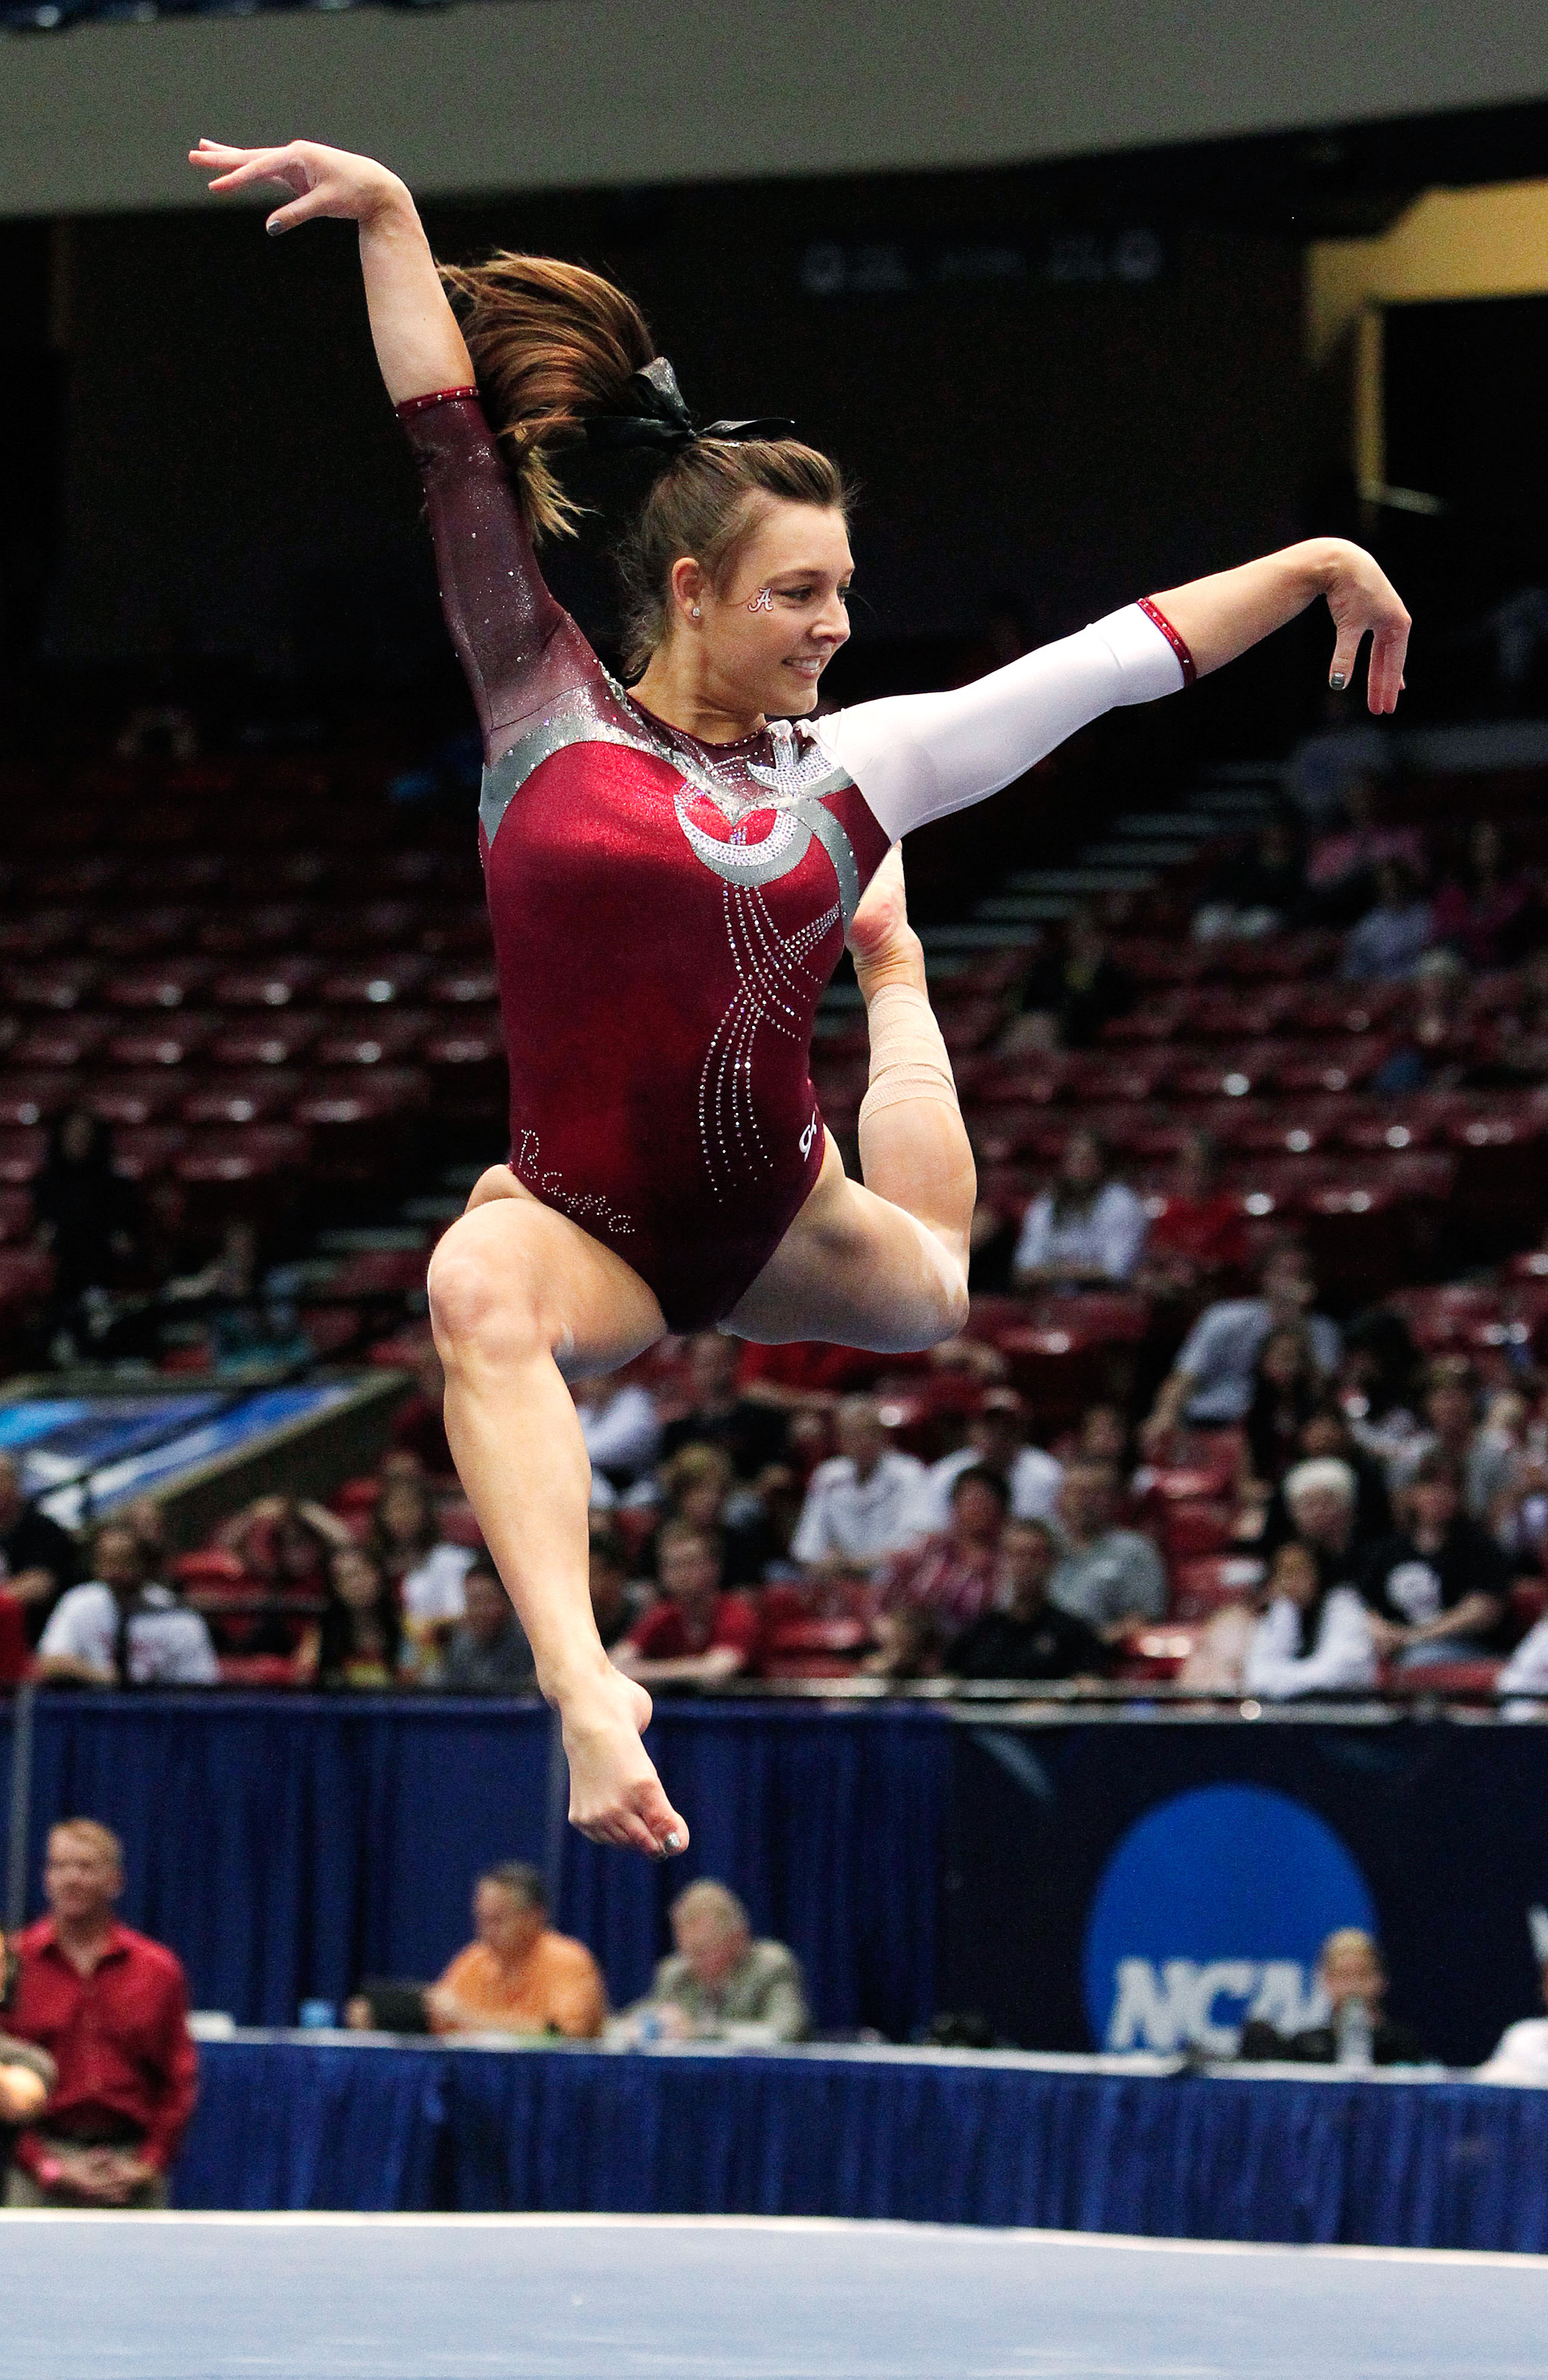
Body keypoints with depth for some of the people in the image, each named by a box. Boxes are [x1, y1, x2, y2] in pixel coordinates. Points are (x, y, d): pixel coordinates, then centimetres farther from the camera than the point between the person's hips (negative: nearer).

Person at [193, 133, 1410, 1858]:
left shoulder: (844, 770, 4)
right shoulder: (548, 718, -3)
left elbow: (1115, 663, 8)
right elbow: (451, 443, -5)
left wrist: (1307, 567, 11)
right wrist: (385, 212, -8)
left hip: (778, 1226, 5)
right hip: (586, 1225, -5)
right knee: (480, 1289, -40)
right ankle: (581, 1680, -60)